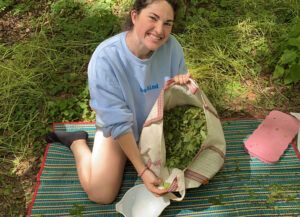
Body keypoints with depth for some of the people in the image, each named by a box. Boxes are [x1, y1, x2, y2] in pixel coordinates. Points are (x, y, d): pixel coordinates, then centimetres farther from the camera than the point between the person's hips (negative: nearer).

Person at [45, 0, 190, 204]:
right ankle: (78, 142, 14)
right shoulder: (105, 58, -32)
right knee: (101, 195, -12)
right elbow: (118, 124, -27)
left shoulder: (171, 46, -21)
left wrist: (183, 86, -28)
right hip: (117, 128, -3)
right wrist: (142, 170, -28)